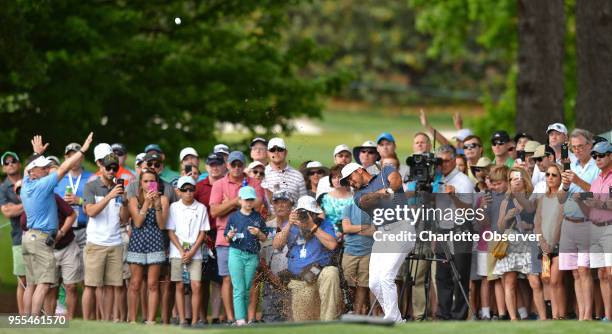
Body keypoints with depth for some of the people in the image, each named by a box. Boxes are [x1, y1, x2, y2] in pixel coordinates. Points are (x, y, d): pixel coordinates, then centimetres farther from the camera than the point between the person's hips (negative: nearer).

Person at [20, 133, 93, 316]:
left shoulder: (26, 184, 9)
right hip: (41, 238, -9)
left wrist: (37, 153, 47)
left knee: (31, 283, 9)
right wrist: (83, 150, -11)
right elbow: (63, 169, -14)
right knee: (44, 283, -13)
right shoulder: (42, 185, -13)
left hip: (28, 237, 9)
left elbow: (28, 168, 32)